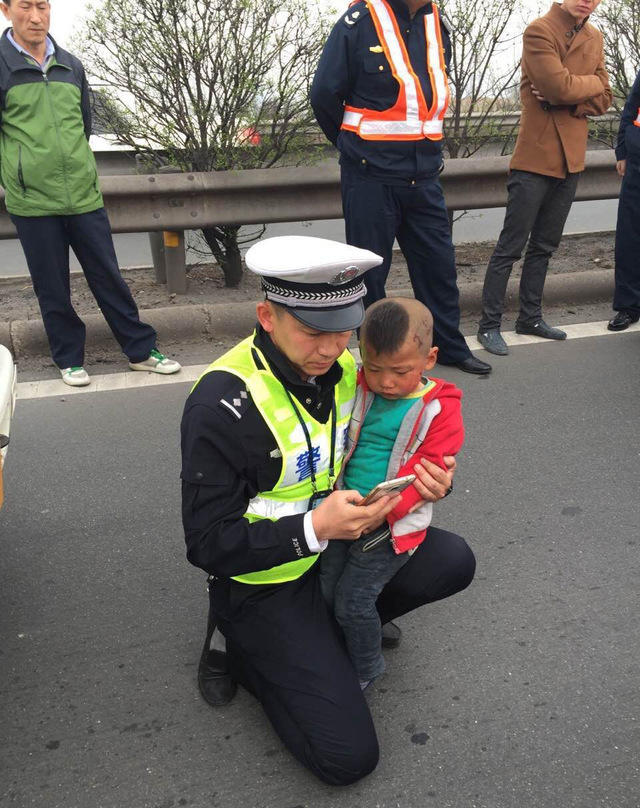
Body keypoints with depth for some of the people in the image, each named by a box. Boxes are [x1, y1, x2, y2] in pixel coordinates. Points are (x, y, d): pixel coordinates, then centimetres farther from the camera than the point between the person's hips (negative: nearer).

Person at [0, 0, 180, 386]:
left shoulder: (71, 65, 10)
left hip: (84, 195, 3)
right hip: (32, 201, -3)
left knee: (109, 277, 8)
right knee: (52, 288, 7)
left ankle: (142, 350, 17)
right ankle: (70, 359, 22)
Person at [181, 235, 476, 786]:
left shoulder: (343, 366, -7)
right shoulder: (223, 403, -28)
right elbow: (209, 544, -23)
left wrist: (424, 481, -16)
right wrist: (316, 528, -35)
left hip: (335, 540, 7)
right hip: (265, 581, -6)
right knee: (348, 756, -9)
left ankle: (330, 625, 9)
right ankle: (239, 646, 10)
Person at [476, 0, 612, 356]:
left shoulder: (595, 38, 13)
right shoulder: (539, 30, -8)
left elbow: (603, 100, 7)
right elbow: (559, 86, -20)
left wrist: (564, 98, -11)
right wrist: (592, 82, -2)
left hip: (571, 159, 7)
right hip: (536, 157, -7)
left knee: (544, 246, 13)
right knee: (511, 247, -4)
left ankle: (530, 317, 24)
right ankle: (490, 324, 4)